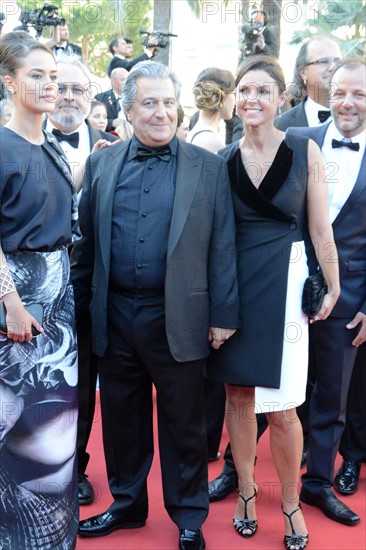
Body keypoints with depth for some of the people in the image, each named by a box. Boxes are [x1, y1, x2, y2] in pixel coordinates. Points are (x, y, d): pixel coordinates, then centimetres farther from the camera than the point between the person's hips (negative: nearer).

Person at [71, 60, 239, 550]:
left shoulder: (208, 168, 0)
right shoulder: (101, 164, 7)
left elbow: (222, 247, -2)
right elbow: (87, 242, 9)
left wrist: (224, 315, -4)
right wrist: (81, 307, 7)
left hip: (177, 320, -2)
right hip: (114, 318, 3)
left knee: (183, 423, 9)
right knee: (121, 418, 15)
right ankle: (127, 504, 36)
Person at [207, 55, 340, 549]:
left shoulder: (305, 151, -3)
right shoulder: (223, 158, 4)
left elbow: (321, 228, -1)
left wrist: (331, 287, 0)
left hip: (283, 283, -3)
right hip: (233, 284, 3)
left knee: (281, 410, -2)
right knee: (238, 395, 12)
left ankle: (290, 503, 21)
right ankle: (246, 489, 31)